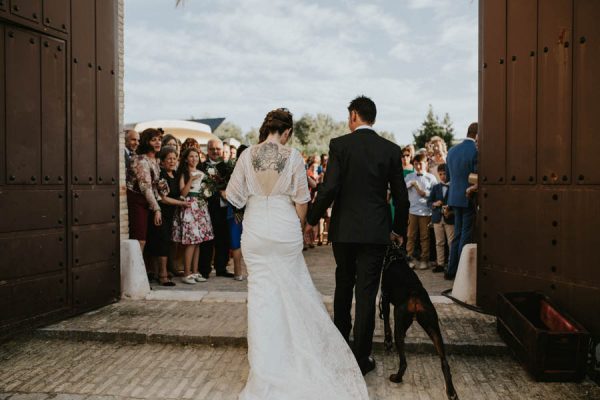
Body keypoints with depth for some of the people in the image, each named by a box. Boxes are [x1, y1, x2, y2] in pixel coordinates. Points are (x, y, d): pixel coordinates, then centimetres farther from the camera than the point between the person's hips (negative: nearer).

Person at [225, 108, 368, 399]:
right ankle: (292, 349, 34)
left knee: (261, 292, 9)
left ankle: (264, 362, 17)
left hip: (255, 230, 1)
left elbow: (234, 195, 0)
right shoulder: (293, 156, -8)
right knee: (291, 289, 18)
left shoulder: (248, 155, -4)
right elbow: (301, 200, -5)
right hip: (285, 230, -1)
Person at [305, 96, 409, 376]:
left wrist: (312, 220, -1)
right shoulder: (391, 149, 1)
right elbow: (401, 196, 3)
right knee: (367, 292, 4)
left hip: (343, 229, 0)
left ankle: (340, 339, 38)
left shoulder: (339, 145, -6)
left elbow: (329, 188, -13)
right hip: (376, 231, 0)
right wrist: (399, 229, 16)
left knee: (343, 284, 20)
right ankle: (362, 358, 10)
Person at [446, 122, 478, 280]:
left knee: (457, 234, 16)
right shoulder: (476, 151, -15)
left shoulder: (452, 150, 7)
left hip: (455, 197, 7)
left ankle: (451, 270, 19)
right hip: (470, 198, -7)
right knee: (466, 236, 1)